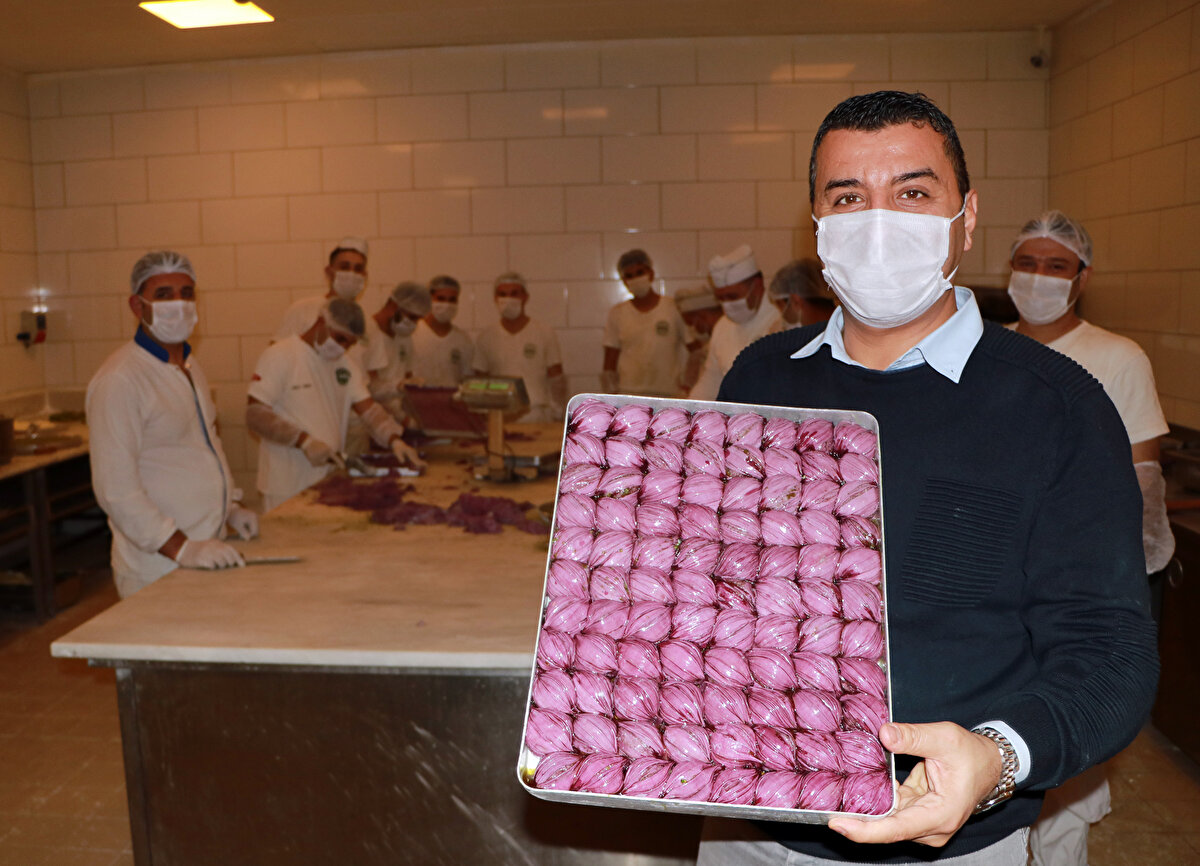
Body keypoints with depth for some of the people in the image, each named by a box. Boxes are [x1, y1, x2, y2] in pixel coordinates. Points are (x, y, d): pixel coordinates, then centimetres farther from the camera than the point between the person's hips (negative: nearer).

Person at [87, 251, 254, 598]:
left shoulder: (190, 366, 13)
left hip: (207, 551, 8)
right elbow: (116, 488, -20)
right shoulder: (118, 379, -15)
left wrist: (229, 508, 12)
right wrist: (181, 548, -24)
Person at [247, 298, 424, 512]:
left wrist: (394, 439, -14)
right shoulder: (279, 356, -9)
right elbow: (255, 415, -15)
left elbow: (368, 408, 4)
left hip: (332, 481, 6)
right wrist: (304, 441, -21)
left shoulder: (345, 366, 13)